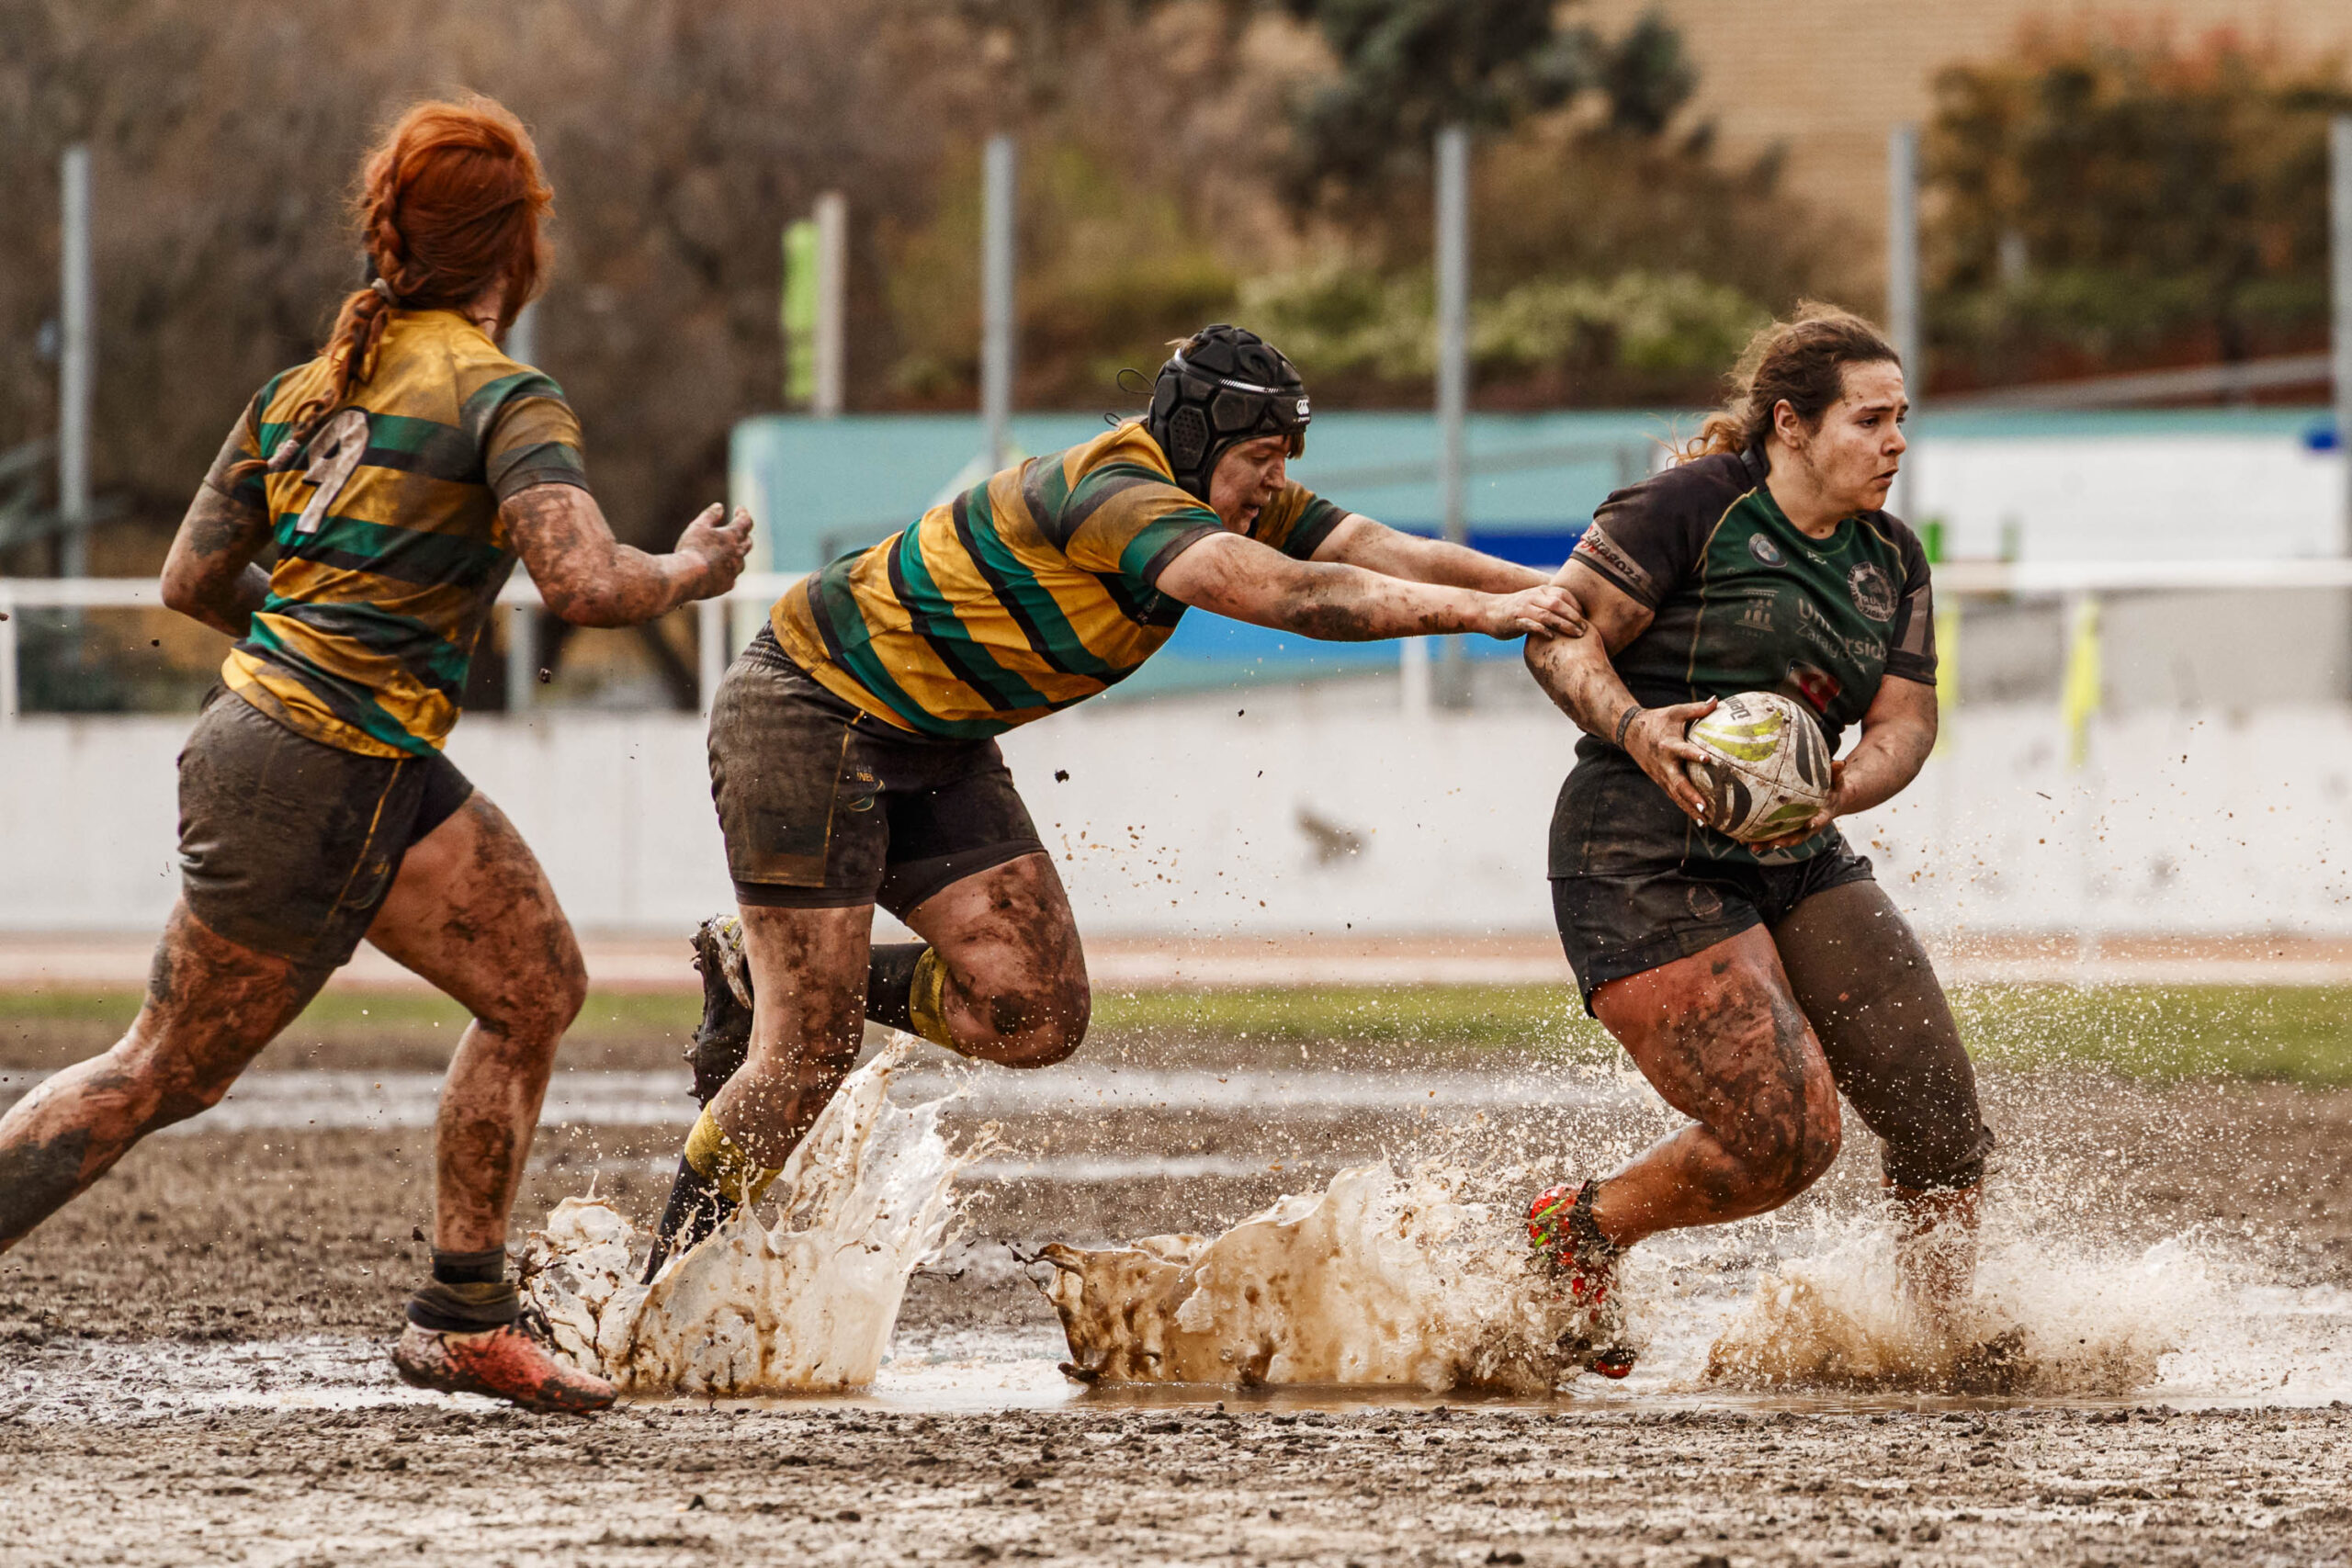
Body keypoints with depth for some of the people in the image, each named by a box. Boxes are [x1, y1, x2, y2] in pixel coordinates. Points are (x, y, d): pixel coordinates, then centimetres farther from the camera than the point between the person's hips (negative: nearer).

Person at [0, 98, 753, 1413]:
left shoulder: (307, 389, 10)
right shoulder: (505, 401, -12)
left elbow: (192, 581, 14)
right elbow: (588, 585, -25)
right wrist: (692, 573, -5)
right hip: (311, 794, -9)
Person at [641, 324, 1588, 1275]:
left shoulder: (1235, 503, -1)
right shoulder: (1116, 496, -29)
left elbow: (1391, 554, -5)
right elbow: (1281, 593, -40)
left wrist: (1554, 592, -18)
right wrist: (1480, 611, -43)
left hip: (936, 749, 9)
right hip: (808, 717, -9)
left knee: (1037, 1017, -3)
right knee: (807, 1058, -10)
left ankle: (790, 984, 16)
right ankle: (663, 1293, 8)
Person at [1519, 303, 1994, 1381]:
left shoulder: (1891, 562, 13)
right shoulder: (1692, 506, -9)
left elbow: (1904, 720, 7)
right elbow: (1560, 639, -10)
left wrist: (1841, 788, -16)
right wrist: (1633, 729, -29)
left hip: (1799, 867, 7)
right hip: (1646, 863, -7)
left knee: (1941, 1119, -6)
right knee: (1785, 1139, -16)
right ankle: (1578, 1230, 7)